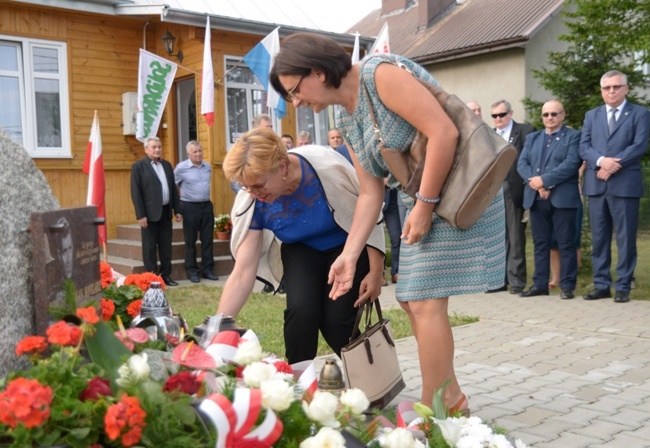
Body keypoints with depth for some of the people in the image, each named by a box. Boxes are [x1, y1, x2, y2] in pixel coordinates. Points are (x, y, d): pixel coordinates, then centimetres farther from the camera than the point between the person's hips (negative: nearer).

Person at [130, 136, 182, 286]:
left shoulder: (167, 165, 13)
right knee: (150, 247, 1)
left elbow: (173, 189, 15)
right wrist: (140, 215, -15)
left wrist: (177, 210, 9)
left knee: (166, 246, 10)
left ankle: (166, 275, 18)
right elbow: (135, 193, -9)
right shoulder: (138, 166, -5)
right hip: (150, 213, -5)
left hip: (166, 212, 6)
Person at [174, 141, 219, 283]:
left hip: (207, 206, 4)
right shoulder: (181, 168, -7)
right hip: (190, 207, -4)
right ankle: (192, 271, 12)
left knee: (207, 239, 6)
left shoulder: (208, 167, 7)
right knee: (190, 241, 3)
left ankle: (208, 269, 15)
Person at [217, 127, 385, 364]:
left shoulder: (327, 167, -32)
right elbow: (242, 274, -21)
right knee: (301, 310, -25)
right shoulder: (252, 202, -22)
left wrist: (376, 272, -13)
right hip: (301, 251, 2)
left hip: (347, 246, -2)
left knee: (336, 321, -17)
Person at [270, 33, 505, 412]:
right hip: (424, 201, 10)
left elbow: (444, 132, -24)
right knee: (412, 300, 11)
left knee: (426, 302, -9)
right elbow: (371, 194, 8)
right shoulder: (346, 120, 10)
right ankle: (451, 398, 25)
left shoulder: (379, 74, -16)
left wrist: (425, 204, -20)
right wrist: (350, 255, 2)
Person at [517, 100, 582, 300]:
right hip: (536, 198, 5)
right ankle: (540, 284, 13)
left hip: (562, 198, -4)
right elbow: (522, 163, 6)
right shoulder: (532, 138, 18)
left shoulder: (573, 136, 4)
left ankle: (567, 286, 4)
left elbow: (571, 164, -11)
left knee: (566, 244, -1)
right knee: (540, 243, 8)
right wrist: (536, 183, -11)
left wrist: (544, 180, -15)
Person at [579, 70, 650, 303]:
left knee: (625, 239, 0)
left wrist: (613, 165, -16)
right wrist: (602, 161, -14)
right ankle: (601, 285, 14)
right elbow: (584, 147, 5)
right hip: (596, 185, 4)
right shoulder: (591, 115, 15)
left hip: (625, 185, -3)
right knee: (599, 238, 7)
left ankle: (623, 287, 7)